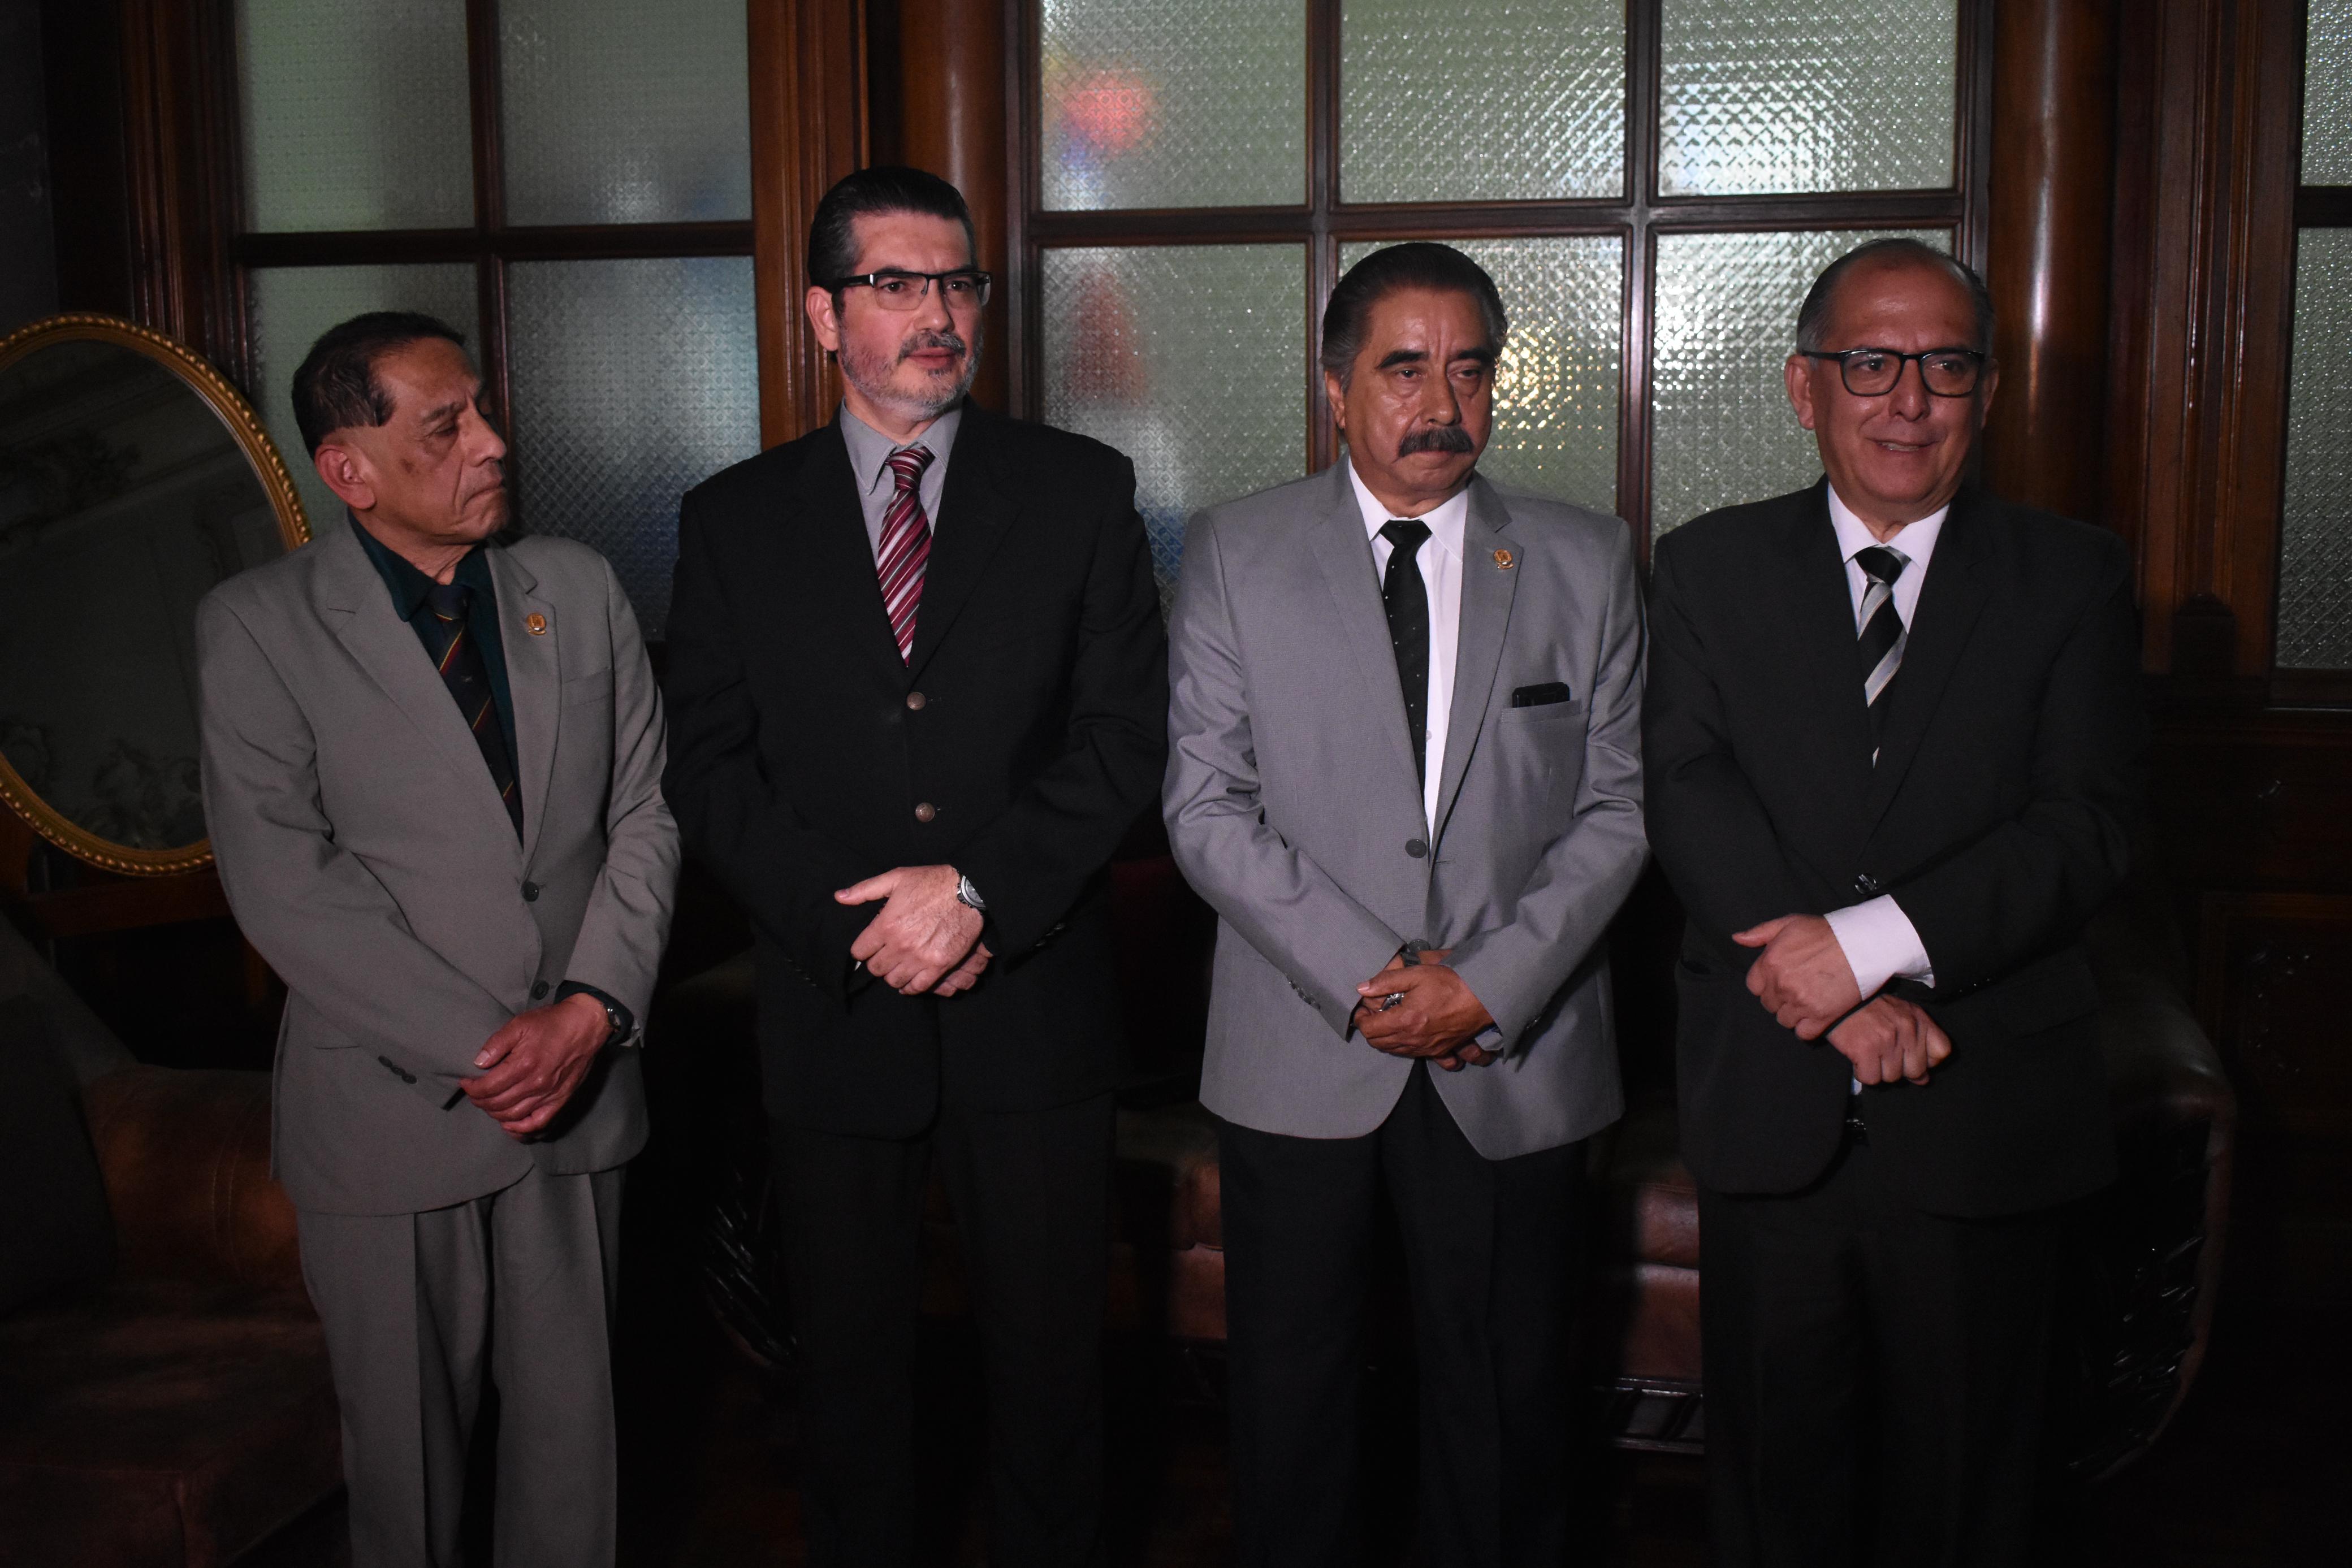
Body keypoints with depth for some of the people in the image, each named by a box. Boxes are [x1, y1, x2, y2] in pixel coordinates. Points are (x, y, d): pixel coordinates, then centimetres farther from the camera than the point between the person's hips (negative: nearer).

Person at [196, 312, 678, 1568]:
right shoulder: (256, 626, -7)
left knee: (571, 1416, 14)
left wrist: (594, 1008, -11)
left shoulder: (579, 590, 5)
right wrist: (474, 1046, -16)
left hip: (578, 1087, 3)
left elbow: (643, 817, 4)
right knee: (405, 1435, 13)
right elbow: (284, 885, -13)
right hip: (389, 1109, -3)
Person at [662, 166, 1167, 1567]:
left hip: (1032, 1010, -1)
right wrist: (861, 927, -13)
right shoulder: (736, 520, 5)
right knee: (851, 1363, 15)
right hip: (835, 1015, 1)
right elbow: (713, 769, 0)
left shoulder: (1081, 491, 2)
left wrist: (979, 889, -17)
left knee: (1051, 1360, 11)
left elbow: (1124, 739, -5)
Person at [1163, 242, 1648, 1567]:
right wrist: (1366, 975, -13)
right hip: (1299, 1055, 0)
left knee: (1507, 1402, 12)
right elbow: (1207, 803, -5)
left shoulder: (1588, 563, 3)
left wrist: (1489, 983, -12)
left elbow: (1618, 806, 1)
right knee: (1292, 1387, 12)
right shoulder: (1237, 553, 0)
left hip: (1515, 1064, 1)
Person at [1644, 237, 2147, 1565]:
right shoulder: (1711, 570, 5)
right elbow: (1689, 795, -7)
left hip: (1988, 1119, 0)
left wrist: (1875, 940, -21)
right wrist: (1847, 996, -18)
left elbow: (2085, 829, -8)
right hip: (1772, 1109, 1)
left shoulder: (2075, 579, 3)